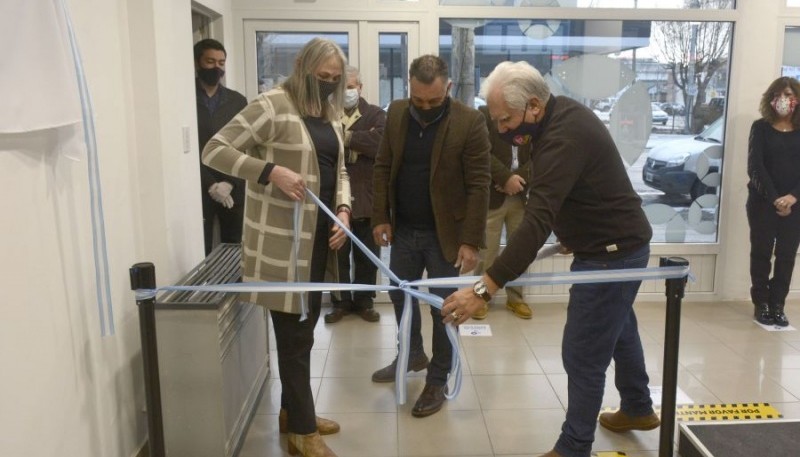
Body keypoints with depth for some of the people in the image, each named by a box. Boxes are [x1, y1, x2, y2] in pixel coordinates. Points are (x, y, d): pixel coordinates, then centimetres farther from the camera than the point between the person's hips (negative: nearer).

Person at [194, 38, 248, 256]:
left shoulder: (237, 101, 10)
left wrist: (229, 183, -8)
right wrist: (210, 185, -12)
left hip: (234, 190, 3)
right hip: (198, 190, -3)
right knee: (201, 252, 0)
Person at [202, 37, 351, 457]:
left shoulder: (329, 113, 12)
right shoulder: (272, 105, -12)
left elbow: (338, 171, 17)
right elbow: (214, 150, -14)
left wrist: (343, 210, -1)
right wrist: (271, 171, -25)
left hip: (318, 236, 8)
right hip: (281, 240, -8)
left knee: (303, 327, 17)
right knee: (294, 332, 0)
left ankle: (293, 411, 35)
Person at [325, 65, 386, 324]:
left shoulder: (376, 115, 4)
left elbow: (381, 143, -16)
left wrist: (347, 137, -13)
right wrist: (361, 141, -17)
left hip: (367, 198, 0)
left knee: (368, 255, 10)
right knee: (337, 254, 10)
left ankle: (364, 301, 25)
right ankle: (341, 301, 24)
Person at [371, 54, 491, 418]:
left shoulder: (470, 122, -15)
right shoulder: (396, 113, 0)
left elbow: (478, 185, -15)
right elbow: (383, 167, 6)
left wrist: (471, 240, -19)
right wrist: (380, 217, -1)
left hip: (445, 233, -5)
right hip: (403, 229, 5)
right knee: (400, 295, 19)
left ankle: (438, 381, 23)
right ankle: (412, 355, 43)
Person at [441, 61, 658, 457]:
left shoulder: (564, 138, -31)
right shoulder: (562, 113, 1)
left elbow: (537, 222, -40)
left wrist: (485, 288, -43)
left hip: (611, 253, -11)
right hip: (619, 244, 11)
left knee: (582, 355, -1)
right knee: (618, 331, 26)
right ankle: (638, 409, 48)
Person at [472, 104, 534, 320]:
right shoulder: (485, 114, -2)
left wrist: (519, 177, -12)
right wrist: (506, 177, -19)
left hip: (520, 195, 4)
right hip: (491, 195, -3)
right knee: (486, 251, 0)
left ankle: (515, 297, 22)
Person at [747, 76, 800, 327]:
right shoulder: (761, 127, 0)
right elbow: (755, 167, -8)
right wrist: (774, 198, -17)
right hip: (762, 202, -2)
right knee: (761, 253, 5)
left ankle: (777, 306, 16)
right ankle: (761, 304, 16)